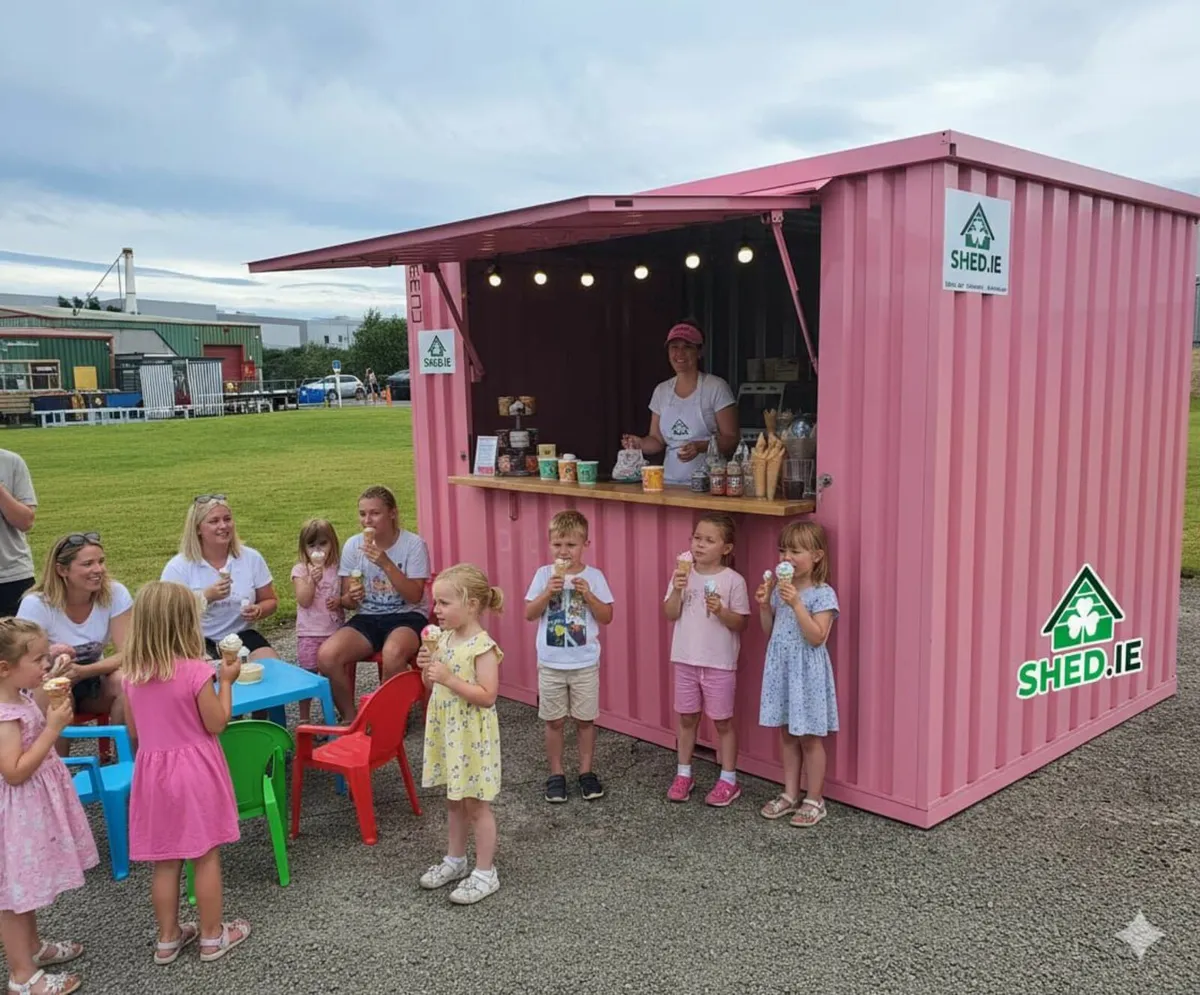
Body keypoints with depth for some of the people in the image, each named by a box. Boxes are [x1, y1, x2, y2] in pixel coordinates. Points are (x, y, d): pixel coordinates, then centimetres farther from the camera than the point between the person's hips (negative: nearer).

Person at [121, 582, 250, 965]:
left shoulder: (132, 673, -2)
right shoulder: (196, 671, -19)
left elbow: (133, 730, 7)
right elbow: (216, 724, -12)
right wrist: (226, 681, -3)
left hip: (153, 770, 5)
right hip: (196, 770, -5)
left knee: (164, 861, 15)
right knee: (206, 857, 9)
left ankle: (167, 939, 27)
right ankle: (212, 937, 20)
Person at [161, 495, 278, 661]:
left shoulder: (251, 558, 2)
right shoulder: (178, 567, -6)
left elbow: (270, 600, 13)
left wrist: (258, 611, -11)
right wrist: (206, 596, -22)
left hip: (242, 636, 3)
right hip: (198, 641, -3)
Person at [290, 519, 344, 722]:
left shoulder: (338, 568, 4)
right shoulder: (301, 570, -4)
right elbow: (304, 601, -13)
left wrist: (340, 601, -11)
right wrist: (312, 580, -27)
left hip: (335, 631, 3)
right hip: (309, 633, -2)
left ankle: (330, 715, 23)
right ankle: (304, 719, 15)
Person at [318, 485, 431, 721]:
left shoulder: (414, 544, -8)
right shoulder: (353, 545, 1)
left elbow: (415, 597, -14)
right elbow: (347, 601, 7)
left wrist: (386, 564, -25)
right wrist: (352, 598, -19)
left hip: (407, 616, -3)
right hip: (367, 618, 4)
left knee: (393, 654, -38)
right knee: (327, 656, -25)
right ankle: (350, 718, -2)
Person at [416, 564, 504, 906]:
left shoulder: (482, 646, -20)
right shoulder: (443, 639, 4)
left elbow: (487, 696, -25)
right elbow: (434, 685, 13)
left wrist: (448, 678, -27)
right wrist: (427, 669, -8)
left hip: (472, 736, -8)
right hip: (446, 731, 8)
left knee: (476, 804, 4)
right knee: (454, 801, 20)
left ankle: (485, 873, 17)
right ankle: (455, 860, 36)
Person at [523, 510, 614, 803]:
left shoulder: (593, 576, -5)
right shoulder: (544, 575, -3)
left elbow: (606, 617, -5)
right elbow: (529, 614, -6)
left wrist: (588, 594, -19)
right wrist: (548, 592, -20)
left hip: (585, 663, -1)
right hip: (551, 663, 1)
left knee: (585, 720, 9)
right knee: (554, 721, 9)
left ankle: (586, 771, 24)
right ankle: (556, 774, 22)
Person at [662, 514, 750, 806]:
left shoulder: (733, 580, -11)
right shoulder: (683, 573, -1)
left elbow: (741, 623, -9)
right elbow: (670, 614, -3)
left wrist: (720, 610, -26)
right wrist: (677, 590, -18)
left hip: (719, 663, -3)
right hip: (686, 660, 4)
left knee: (722, 721, 8)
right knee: (687, 717, 15)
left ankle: (729, 780, 21)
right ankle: (684, 774, 29)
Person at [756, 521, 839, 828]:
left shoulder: (823, 594, -14)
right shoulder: (780, 589, 6)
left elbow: (817, 637, -23)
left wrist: (796, 603, -29)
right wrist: (764, 605, -4)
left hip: (807, 673, -7)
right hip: (782, 669, 7)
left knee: (809, 738, 5)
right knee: (787, 734, 16)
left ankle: (814, 800, 18)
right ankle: (790, 794, 28)